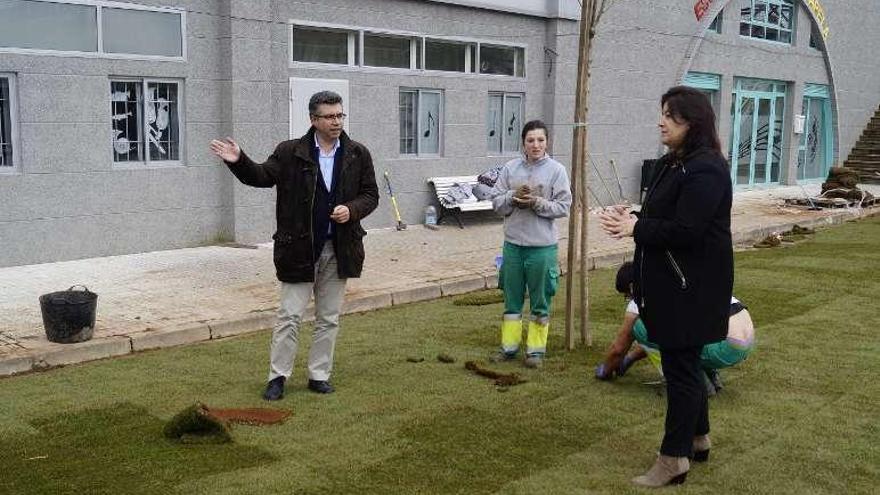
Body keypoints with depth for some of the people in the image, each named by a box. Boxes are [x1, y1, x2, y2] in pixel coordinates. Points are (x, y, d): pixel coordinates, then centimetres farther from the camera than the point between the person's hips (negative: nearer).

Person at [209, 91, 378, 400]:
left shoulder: (358, 154, 2)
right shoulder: (290, 152, -3)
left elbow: (370, 194, 5)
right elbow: (263, 177, -9)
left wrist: (352, 210, -14)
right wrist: (239, 162, -27)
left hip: (339, 249, 3)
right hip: (299, 248, -2)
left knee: (329, 318, 11)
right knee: (290, 316, 2)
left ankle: (319, 375, 23)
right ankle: (278, 377, 14)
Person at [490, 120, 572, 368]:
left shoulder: (556, 170, -5)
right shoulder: (510, 168, 2)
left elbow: (563, 206, -7)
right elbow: (496, 201, 4)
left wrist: (536, 202, -18)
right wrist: (513, 197, -14)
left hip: (542, 245, -3)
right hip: (513, 243, 3)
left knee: (540, 302, 7)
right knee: (512, 299, 12)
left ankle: (536, 349, 19)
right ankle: (509, 346, 25)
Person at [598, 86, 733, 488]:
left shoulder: (705, 169, -19)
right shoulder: (672, 164, 12)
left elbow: (685, 230, -25)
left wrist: (636, 227, -16)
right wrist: (630, 218, -4)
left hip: (691, 288, -10)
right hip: (671, 283, 10)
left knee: (679, 365, -2)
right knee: (683, 362, 19)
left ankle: (674, 459, 7)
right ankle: (697, 439, 34)